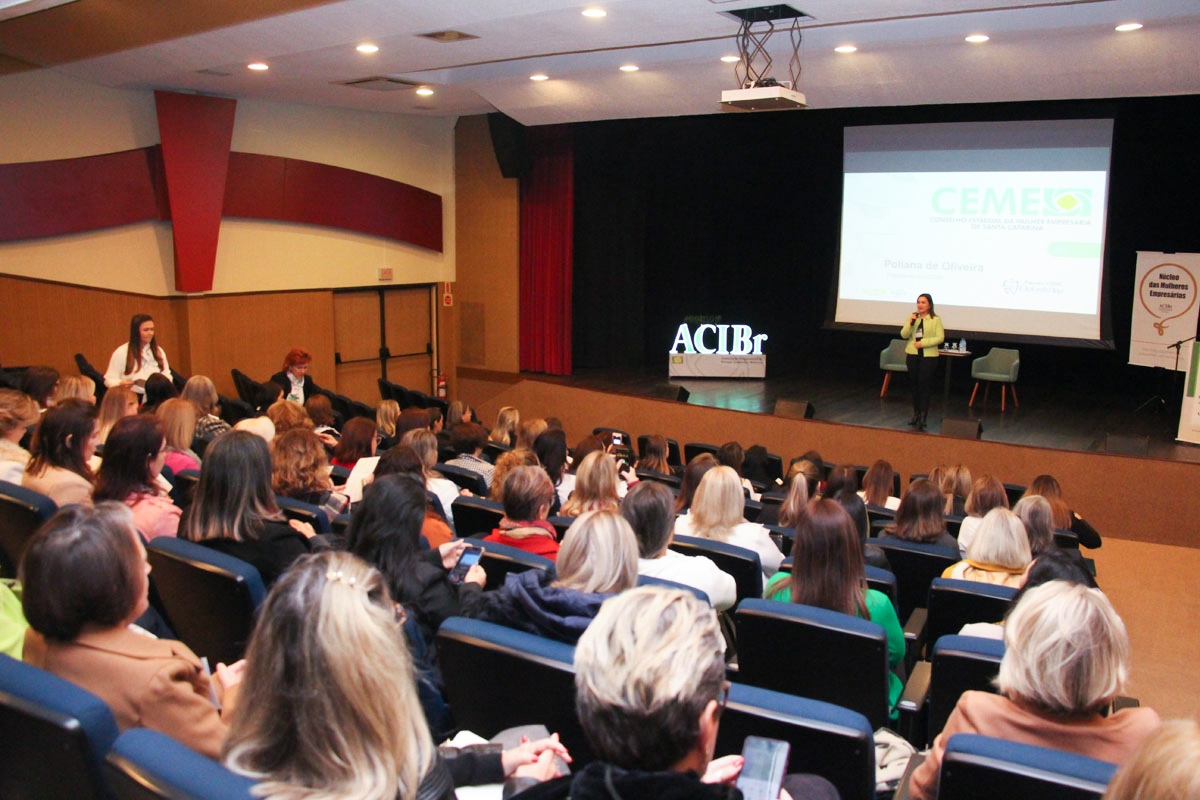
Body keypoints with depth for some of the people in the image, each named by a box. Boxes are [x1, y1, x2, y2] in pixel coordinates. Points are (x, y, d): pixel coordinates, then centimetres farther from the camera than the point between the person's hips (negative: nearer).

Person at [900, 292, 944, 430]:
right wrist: (910, 323, -14)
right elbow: (904, 335, 2)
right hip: (912, 354, 4)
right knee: (915, 385, 11)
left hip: (929, 356, -4)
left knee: (924, 385, -7)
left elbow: (940, 338, -7)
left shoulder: (936, 319, -1)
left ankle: (922, 418, -7)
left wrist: (923, 343, -16)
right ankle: (916, 414, 23)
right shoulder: (912, 317, 9)